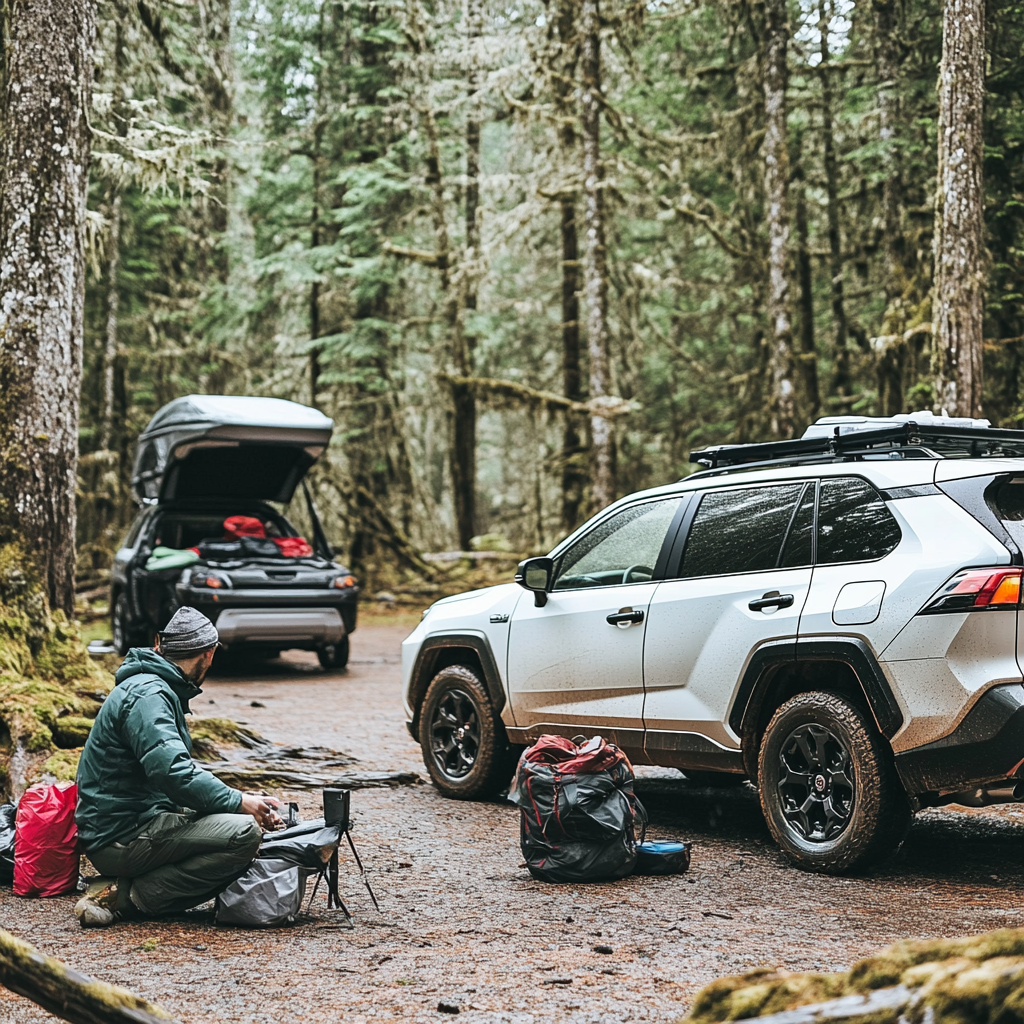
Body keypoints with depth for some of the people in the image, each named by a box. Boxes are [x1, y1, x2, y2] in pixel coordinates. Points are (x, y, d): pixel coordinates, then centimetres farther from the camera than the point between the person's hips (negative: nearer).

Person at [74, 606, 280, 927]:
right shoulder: (147, 695, -15)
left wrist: (243, 803, 12)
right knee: (244, 833, -23)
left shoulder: (156, 688, 19)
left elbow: (180, 769, 23)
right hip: (121, 838, -11)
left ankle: (130, 889, 5)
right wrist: (239, 802, -17)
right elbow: (173, 773, -27)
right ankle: (129, 899, -14)